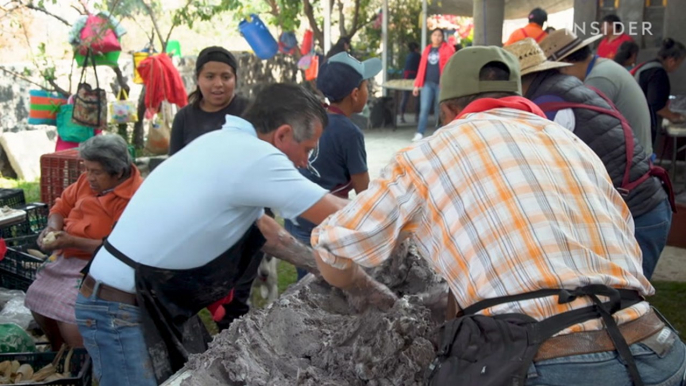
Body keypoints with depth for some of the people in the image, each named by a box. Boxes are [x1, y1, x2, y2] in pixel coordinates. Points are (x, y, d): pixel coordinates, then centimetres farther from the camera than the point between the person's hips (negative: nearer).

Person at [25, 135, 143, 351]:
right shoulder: (88, 180, 3)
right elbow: (62, 206, 16)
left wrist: (72, 242, -25)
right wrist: (53, 228, -6)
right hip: (67, 258, 8)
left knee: (68, 313, -22)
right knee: (36, 298, -3)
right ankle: (59, 354, 18)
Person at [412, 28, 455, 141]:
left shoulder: (447, 49, 1)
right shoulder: (427, 49, 14)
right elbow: (422, 67, 13)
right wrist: (417, 84, 10)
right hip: (427, 83, 3)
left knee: (439, 110, 5)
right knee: (424, 108, -7)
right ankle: (419, 133, -9)